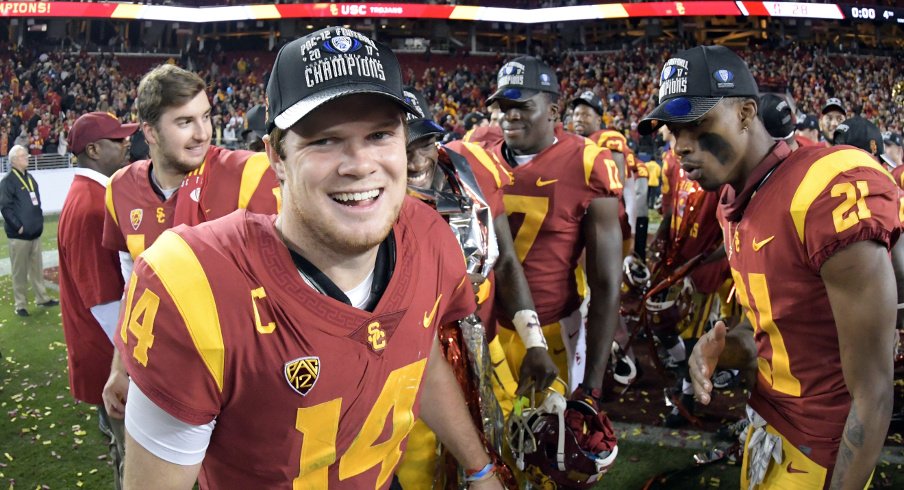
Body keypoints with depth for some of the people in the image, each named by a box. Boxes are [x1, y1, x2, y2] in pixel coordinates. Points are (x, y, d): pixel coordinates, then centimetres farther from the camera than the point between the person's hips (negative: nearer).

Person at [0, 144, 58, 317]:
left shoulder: (30, 178, 14)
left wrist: (39, 221, 13)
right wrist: (18, 227, -17)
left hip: (35, 232, 7)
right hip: (19, 235, -7)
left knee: (37, 268, 14)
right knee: (20, 271, 1)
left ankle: (42, 298, 24)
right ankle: (20, 305, 8)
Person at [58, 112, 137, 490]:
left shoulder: (95, 194, 8)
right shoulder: (88, 206, -24)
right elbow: (102, 299, -24)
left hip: (113, 346, 10)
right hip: (111, 356, -10)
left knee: (126, 440, 22)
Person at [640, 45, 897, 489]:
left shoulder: (829, 196, -26)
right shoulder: (736, 207, 0)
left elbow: (873, 392, -22)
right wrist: (723, 348, -10)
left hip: (820, 450, -7)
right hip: (769, 423, 8)